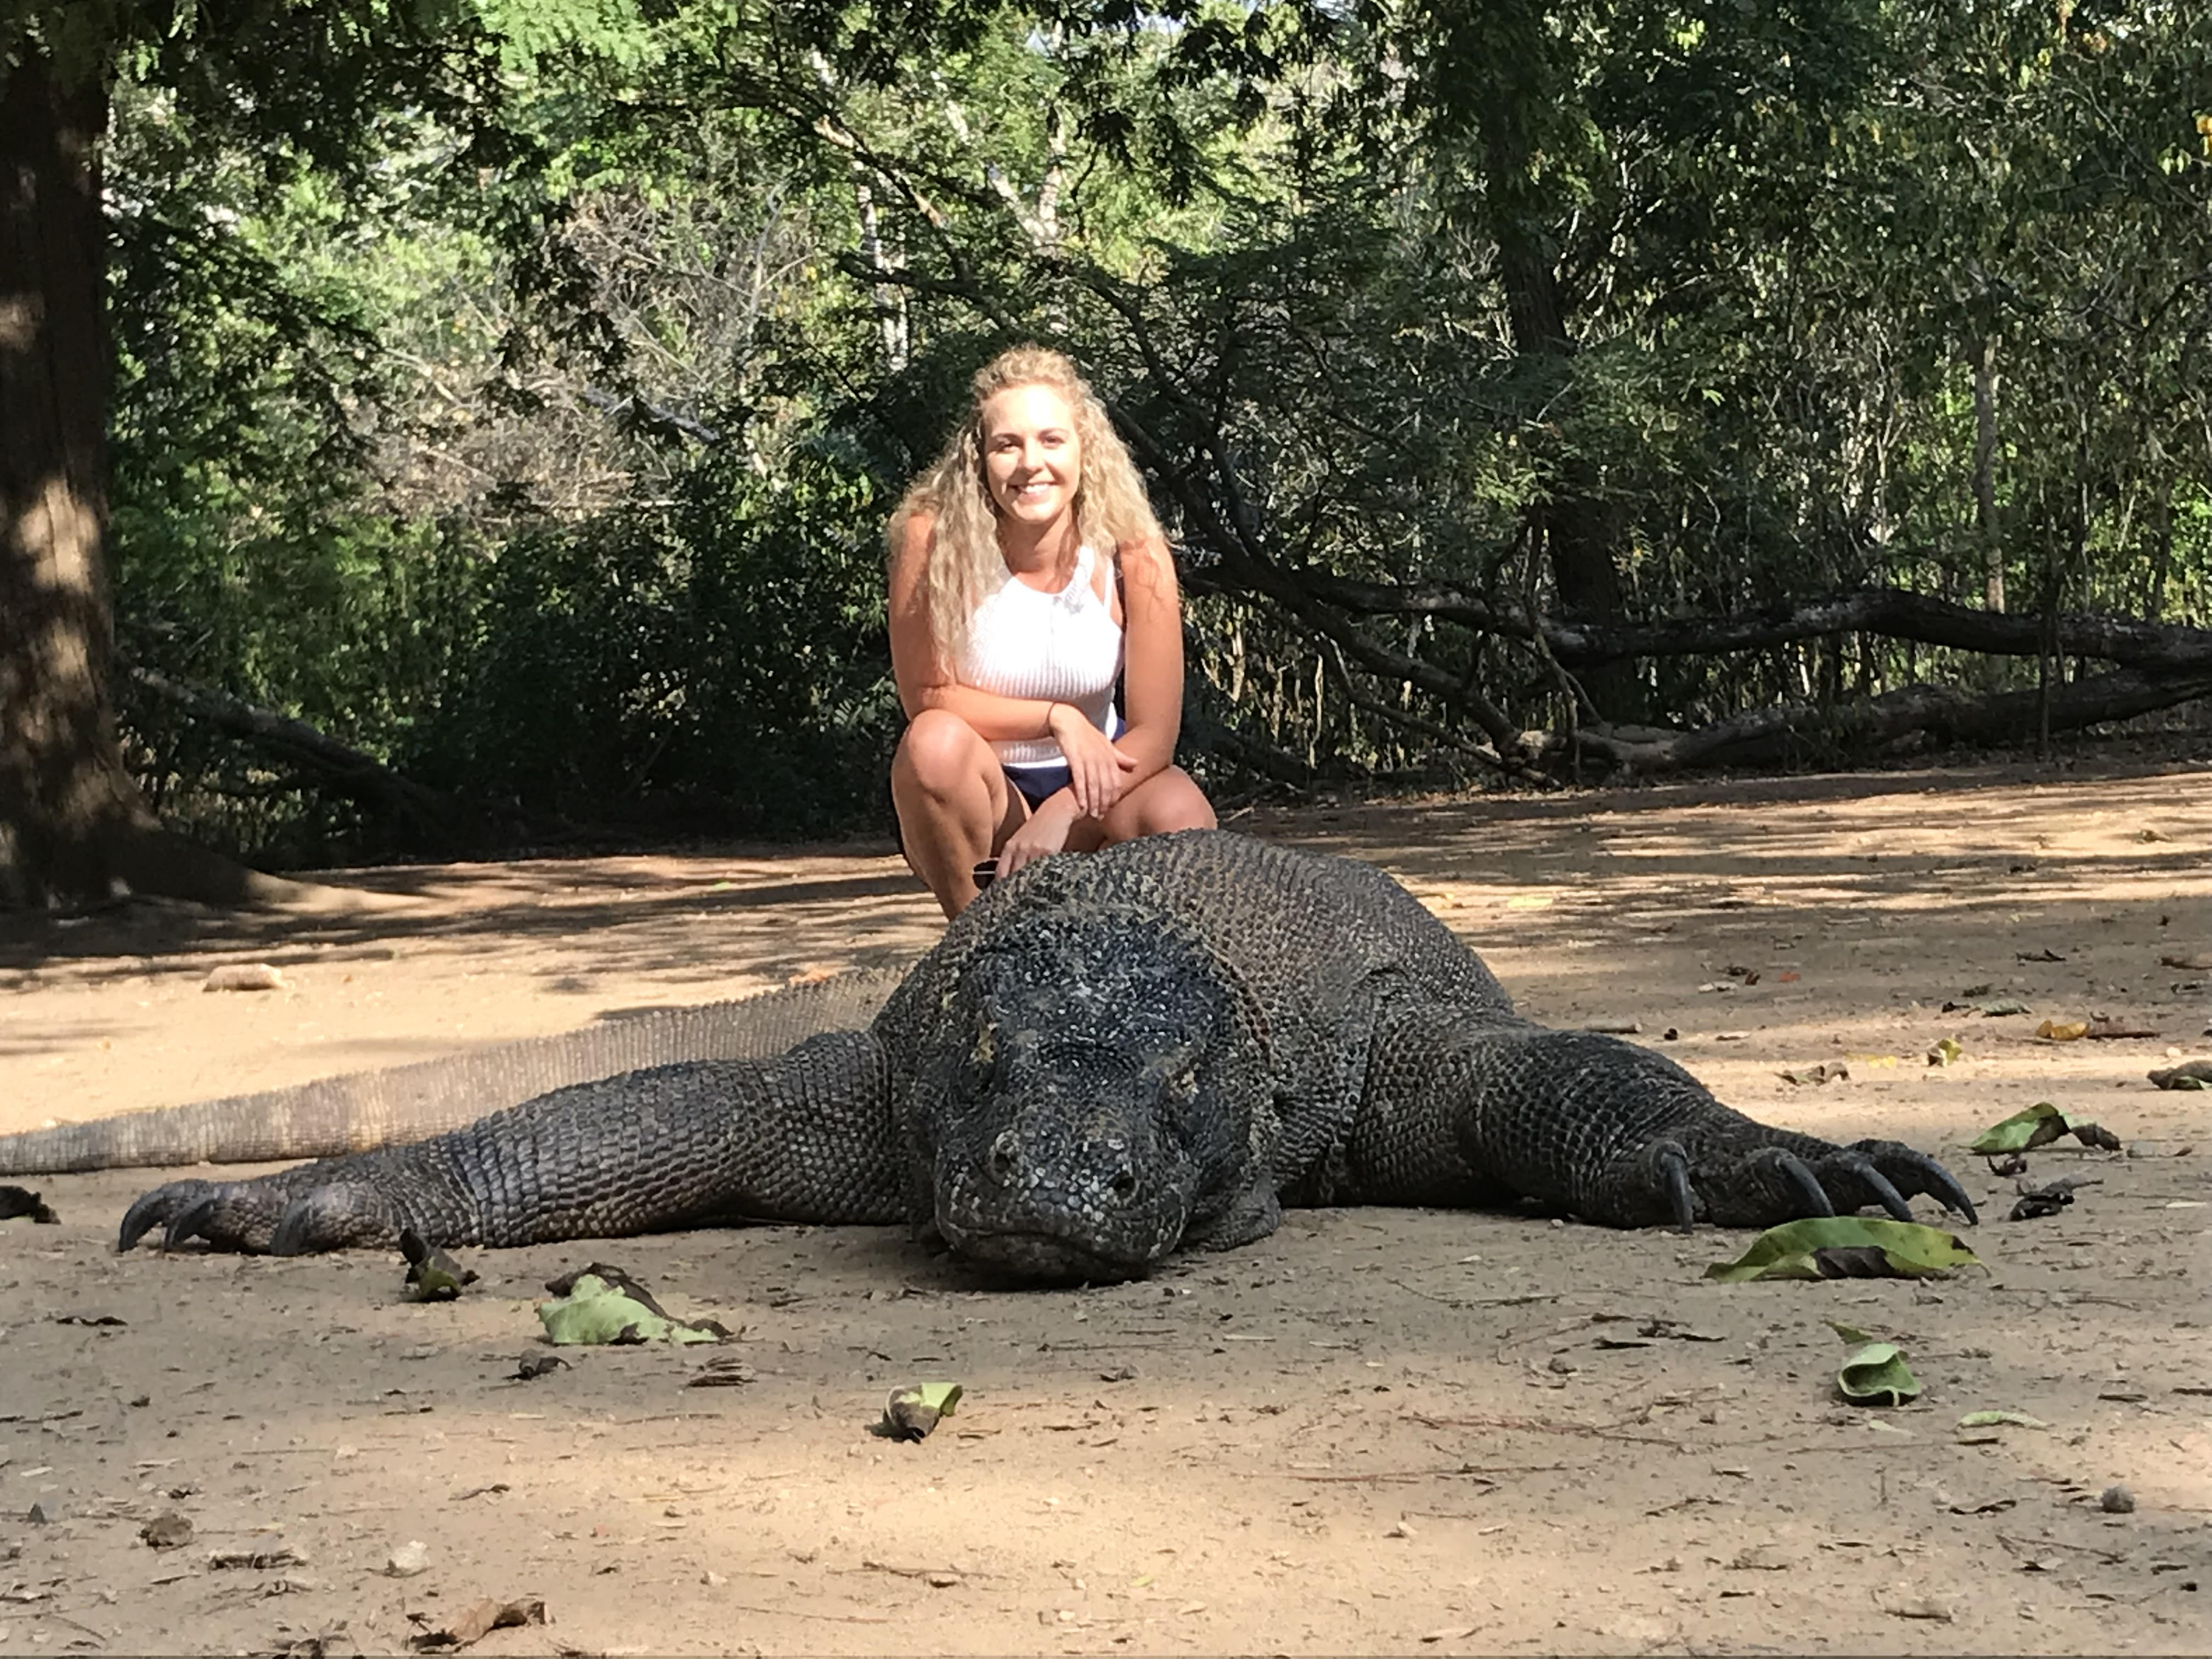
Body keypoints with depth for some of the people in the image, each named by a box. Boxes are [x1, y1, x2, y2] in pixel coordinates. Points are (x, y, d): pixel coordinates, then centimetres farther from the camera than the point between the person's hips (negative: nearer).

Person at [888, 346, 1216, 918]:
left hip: (1089, 785, 1)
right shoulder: (935, 542, -19)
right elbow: (925, 696, -15)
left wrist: (1059, 816, -28)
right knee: (936, 742, -34)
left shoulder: (1133, 555, -15)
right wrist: (1057, 719, -23)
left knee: (1183, 819, -30)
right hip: (981, 792, -1)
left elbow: (1153, 735, -14)